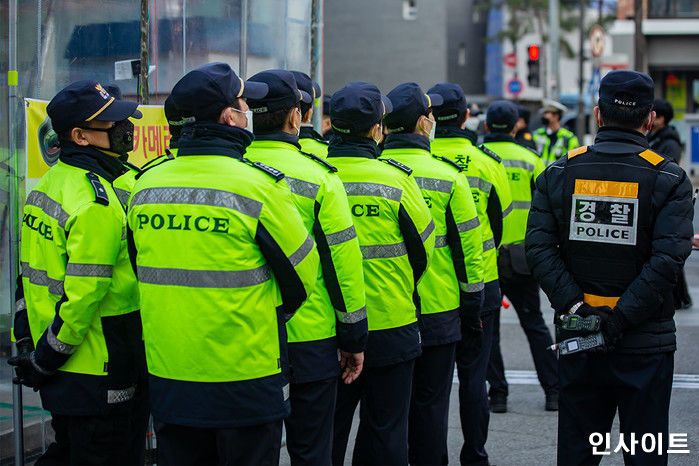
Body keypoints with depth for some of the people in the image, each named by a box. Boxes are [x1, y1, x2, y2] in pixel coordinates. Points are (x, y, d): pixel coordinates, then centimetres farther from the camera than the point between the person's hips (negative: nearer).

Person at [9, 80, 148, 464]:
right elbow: (83, 295, -23)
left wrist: (26, 342, 16)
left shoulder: (47, 185, 9)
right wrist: (45, 361, -12)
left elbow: (36, 272, 13)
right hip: (98, 378, -9)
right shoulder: (97, 204, -21)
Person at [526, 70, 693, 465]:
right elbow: (668, 258, -18)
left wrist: (575, 307, -11)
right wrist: (620, 321, -17)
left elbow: (539, 247, -8)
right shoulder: (669, 179, -7)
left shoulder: (559, 173, 2)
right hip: (646, 344, -3)